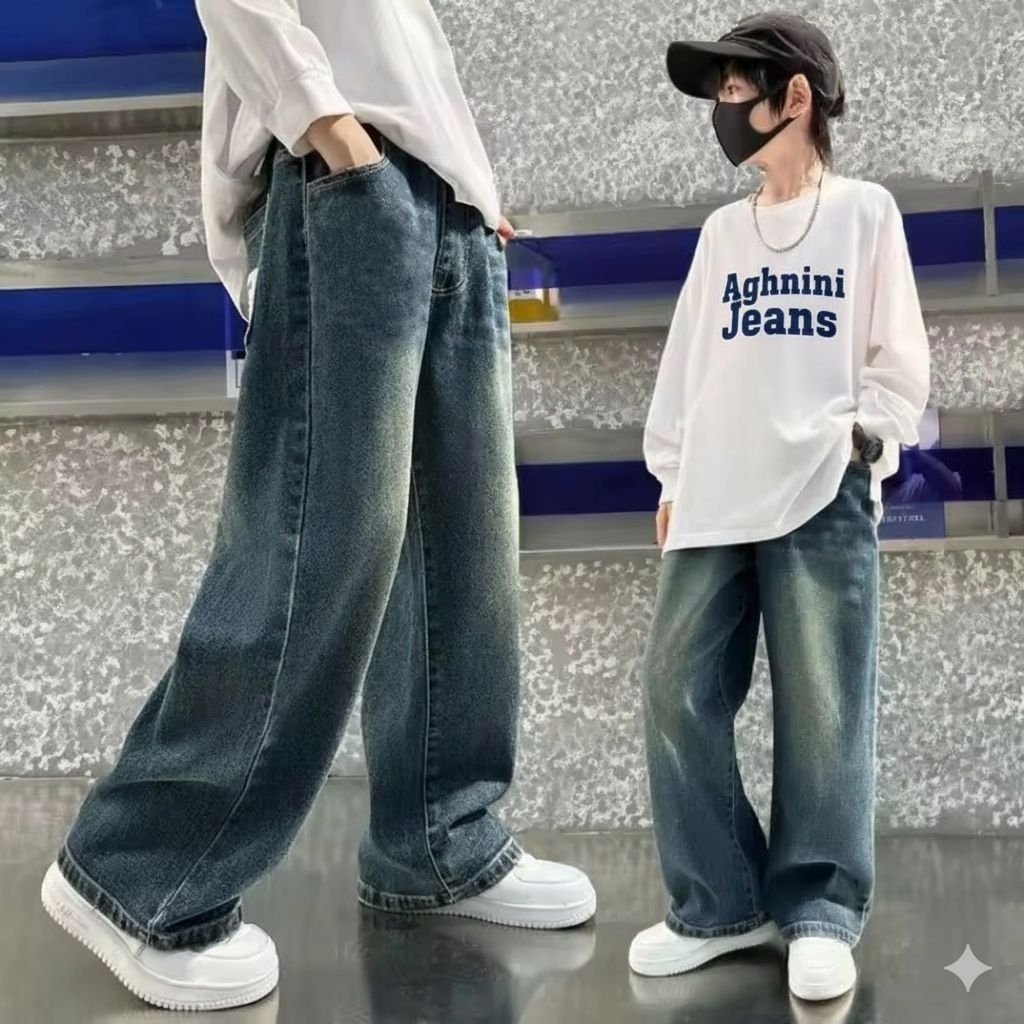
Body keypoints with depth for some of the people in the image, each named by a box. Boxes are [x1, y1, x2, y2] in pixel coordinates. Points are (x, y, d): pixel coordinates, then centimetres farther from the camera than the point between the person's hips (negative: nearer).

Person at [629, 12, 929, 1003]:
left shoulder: (865, 212, 9)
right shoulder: (721, 232, 20)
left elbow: (900, 361, 5)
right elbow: (684, 364, 17)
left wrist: (860, 440, -8)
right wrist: (670, 476, 11)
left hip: (824, 496, -4)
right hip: (714, 499, 4)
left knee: (821, 709, -5)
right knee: (678, 695, -4)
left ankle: (819, 911, 3)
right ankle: (719, 902, 4)